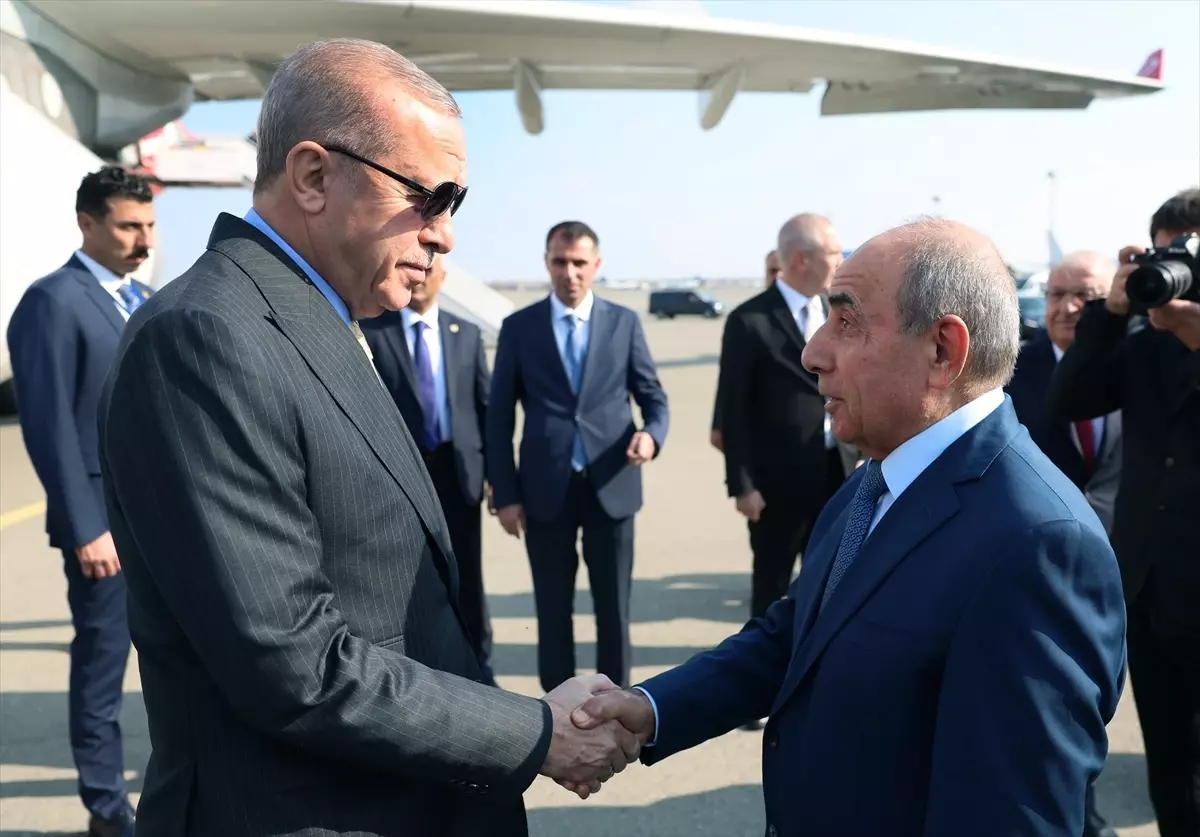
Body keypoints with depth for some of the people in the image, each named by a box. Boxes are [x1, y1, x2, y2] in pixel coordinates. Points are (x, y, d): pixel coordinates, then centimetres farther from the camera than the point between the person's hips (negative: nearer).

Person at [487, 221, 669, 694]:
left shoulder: (624, 323, 5)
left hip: (611, 486, 1)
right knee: (553, 610, 10)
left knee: (614, 607, 10)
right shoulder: (518, 327, 3)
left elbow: (653, 397, 8)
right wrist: (505, 494, -3)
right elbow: (499, 418, 2)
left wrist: (651, 434, -16)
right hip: (545, 490, 0)